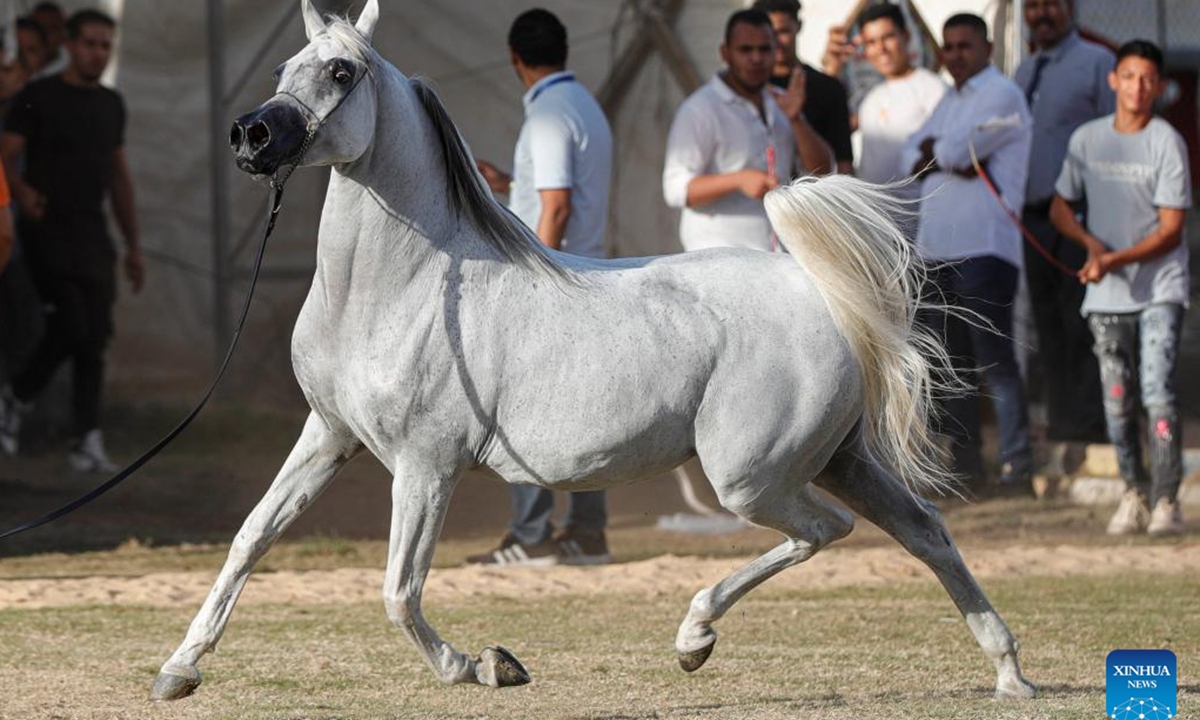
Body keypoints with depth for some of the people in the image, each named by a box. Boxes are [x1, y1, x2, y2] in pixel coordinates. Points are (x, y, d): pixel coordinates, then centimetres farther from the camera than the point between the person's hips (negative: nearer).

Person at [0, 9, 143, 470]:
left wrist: (134, 245, 19)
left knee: (94, 340, 0)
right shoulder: (39, 98, -4)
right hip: (48, 230, -6)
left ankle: (88, 441, 0)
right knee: (71, 328, -15)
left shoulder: (111, 105, 15)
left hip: (92, 235, 6)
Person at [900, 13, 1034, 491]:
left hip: (984, 249, -8)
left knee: (995, 359, -11)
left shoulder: (1002, 95, -4)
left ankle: (1017, 464, -11)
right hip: (938, 249, 8)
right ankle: (965, 461, 15)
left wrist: (934, 152, 5)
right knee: (950, 362, 9)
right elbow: (913, 156, 10)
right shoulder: (950, 100, 22)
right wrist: (955, 162, -8)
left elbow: (955, 148, -16)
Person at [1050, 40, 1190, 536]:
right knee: (1117, 401, 4)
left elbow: (1170, 231, -8)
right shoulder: (1086, 139, 7)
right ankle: (1134, 494, 15)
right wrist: (1090, 241, -6)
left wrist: (1115, 259, -19)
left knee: (1157, 392, -14)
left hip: (1159, 289, -4)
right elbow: (1060, 207, 14)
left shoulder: (1167, 143, -6)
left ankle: (1165, 500, -13)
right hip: (1106, 293, 4)